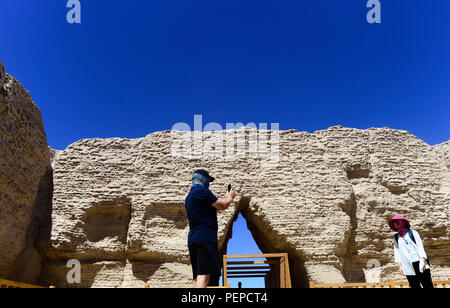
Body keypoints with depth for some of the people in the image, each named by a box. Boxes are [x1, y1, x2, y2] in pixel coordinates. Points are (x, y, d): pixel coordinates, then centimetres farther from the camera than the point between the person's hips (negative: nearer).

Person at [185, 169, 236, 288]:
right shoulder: (202, 190, -5)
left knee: (197, 277, 9)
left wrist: (225, 199, 33)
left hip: (193, 239, 10)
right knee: (204, 275, -18)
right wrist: (230, 197, 12)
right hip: (205, 237, -10)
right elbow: (222, 206, -8)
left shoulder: (189, 197, 25)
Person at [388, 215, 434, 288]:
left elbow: (420, 246, 0)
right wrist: (400, 265, -1)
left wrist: (423, 261, -9)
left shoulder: (413, 233, 6)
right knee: (414, 286, 2)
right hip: (408, 267, 2)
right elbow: (396, 251, 8)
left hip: (419, 263, -2)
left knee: (428, 285, -1)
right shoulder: (396, 237, 12)